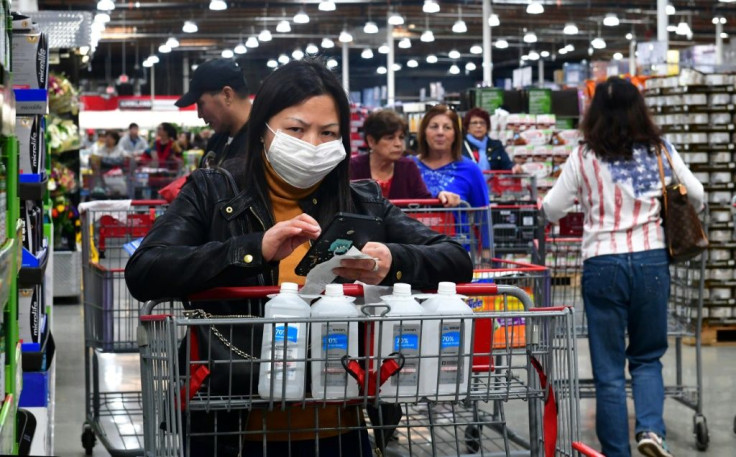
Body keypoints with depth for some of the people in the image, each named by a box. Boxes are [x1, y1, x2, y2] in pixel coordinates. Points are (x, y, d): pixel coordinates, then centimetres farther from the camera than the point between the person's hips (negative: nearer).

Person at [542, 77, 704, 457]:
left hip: (602, 264, -1)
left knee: (609, 369, 7)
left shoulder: (584, 158, -1)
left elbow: (552, 210, 5)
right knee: (647, 357, 18)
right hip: (651, 260, 1)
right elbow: (696, 197, 11)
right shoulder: (660, 151, 2)